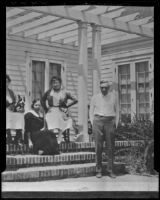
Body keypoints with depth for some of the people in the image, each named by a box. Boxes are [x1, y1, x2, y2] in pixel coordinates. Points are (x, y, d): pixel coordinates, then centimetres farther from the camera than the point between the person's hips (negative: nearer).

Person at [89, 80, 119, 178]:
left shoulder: (113, 96, 8)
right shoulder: (95, 97, 8)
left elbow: (117, 111, 12)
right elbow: (91, 112, 13)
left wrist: (115, 124, 4)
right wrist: (93, 125, 3)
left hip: (110, 122, 0)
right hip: (98, 122, 0)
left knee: (110, 147, -2)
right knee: (98, 147, -3)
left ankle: (110, 170, 4)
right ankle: (99, 170, 4)